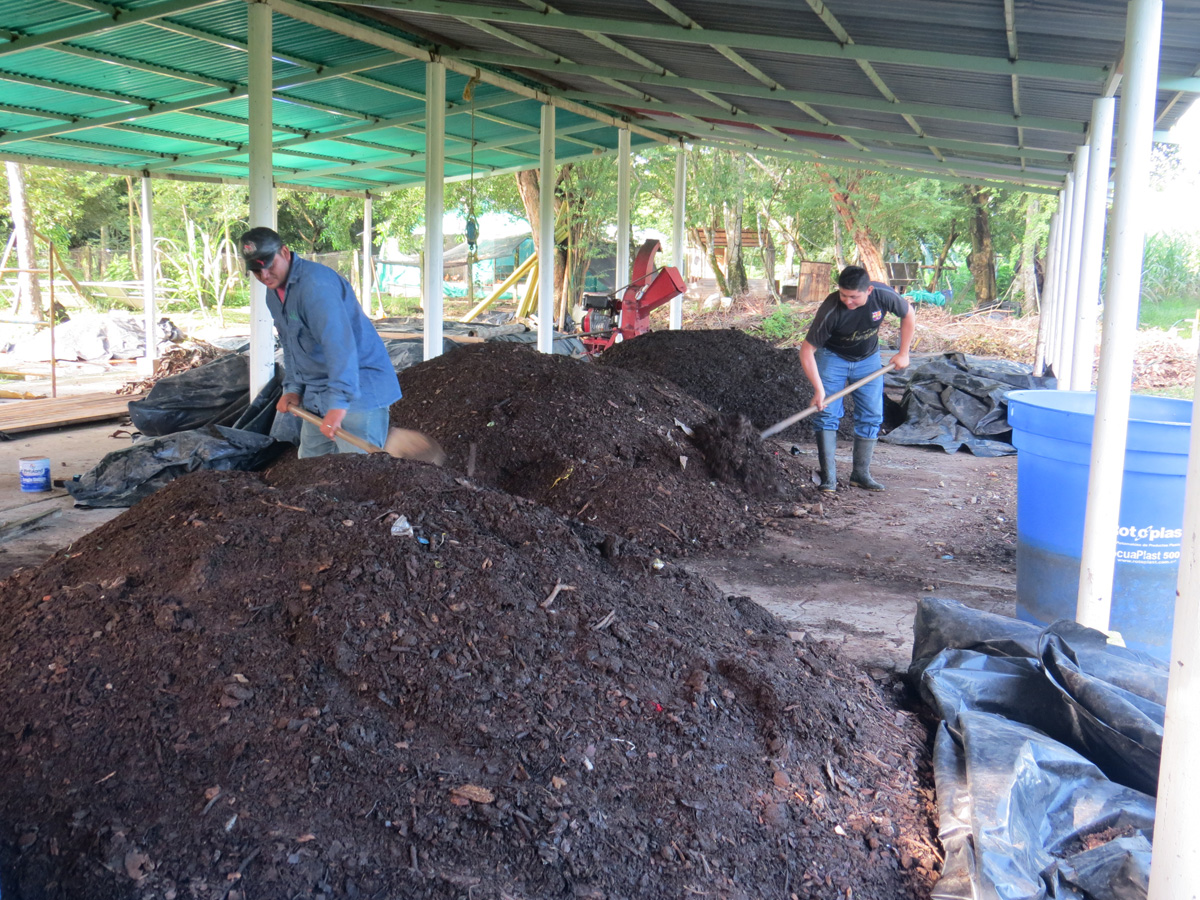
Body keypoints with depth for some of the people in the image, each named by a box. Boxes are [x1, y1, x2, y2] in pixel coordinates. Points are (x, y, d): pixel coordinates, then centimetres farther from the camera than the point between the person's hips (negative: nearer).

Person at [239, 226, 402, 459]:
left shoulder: (316, 284, -24)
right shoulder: (273, 293, 10)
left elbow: (339, 344, -34)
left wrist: (339, 401, -41)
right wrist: (293, 387, 8)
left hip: (359, 389, -10)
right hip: (317, 395, 10)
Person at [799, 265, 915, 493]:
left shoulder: (883, 295, -25)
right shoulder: (830, 310, -32)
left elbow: (908, 316, -3)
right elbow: (807, 350, -26)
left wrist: (903, 353, -2)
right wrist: (818, 388, -32)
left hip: (868, 359, 3)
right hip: (832, 357, -3)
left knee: (871, 416, 0)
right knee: (826, 413, -13)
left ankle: (861, 474, 10)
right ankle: (828, 477, -12)